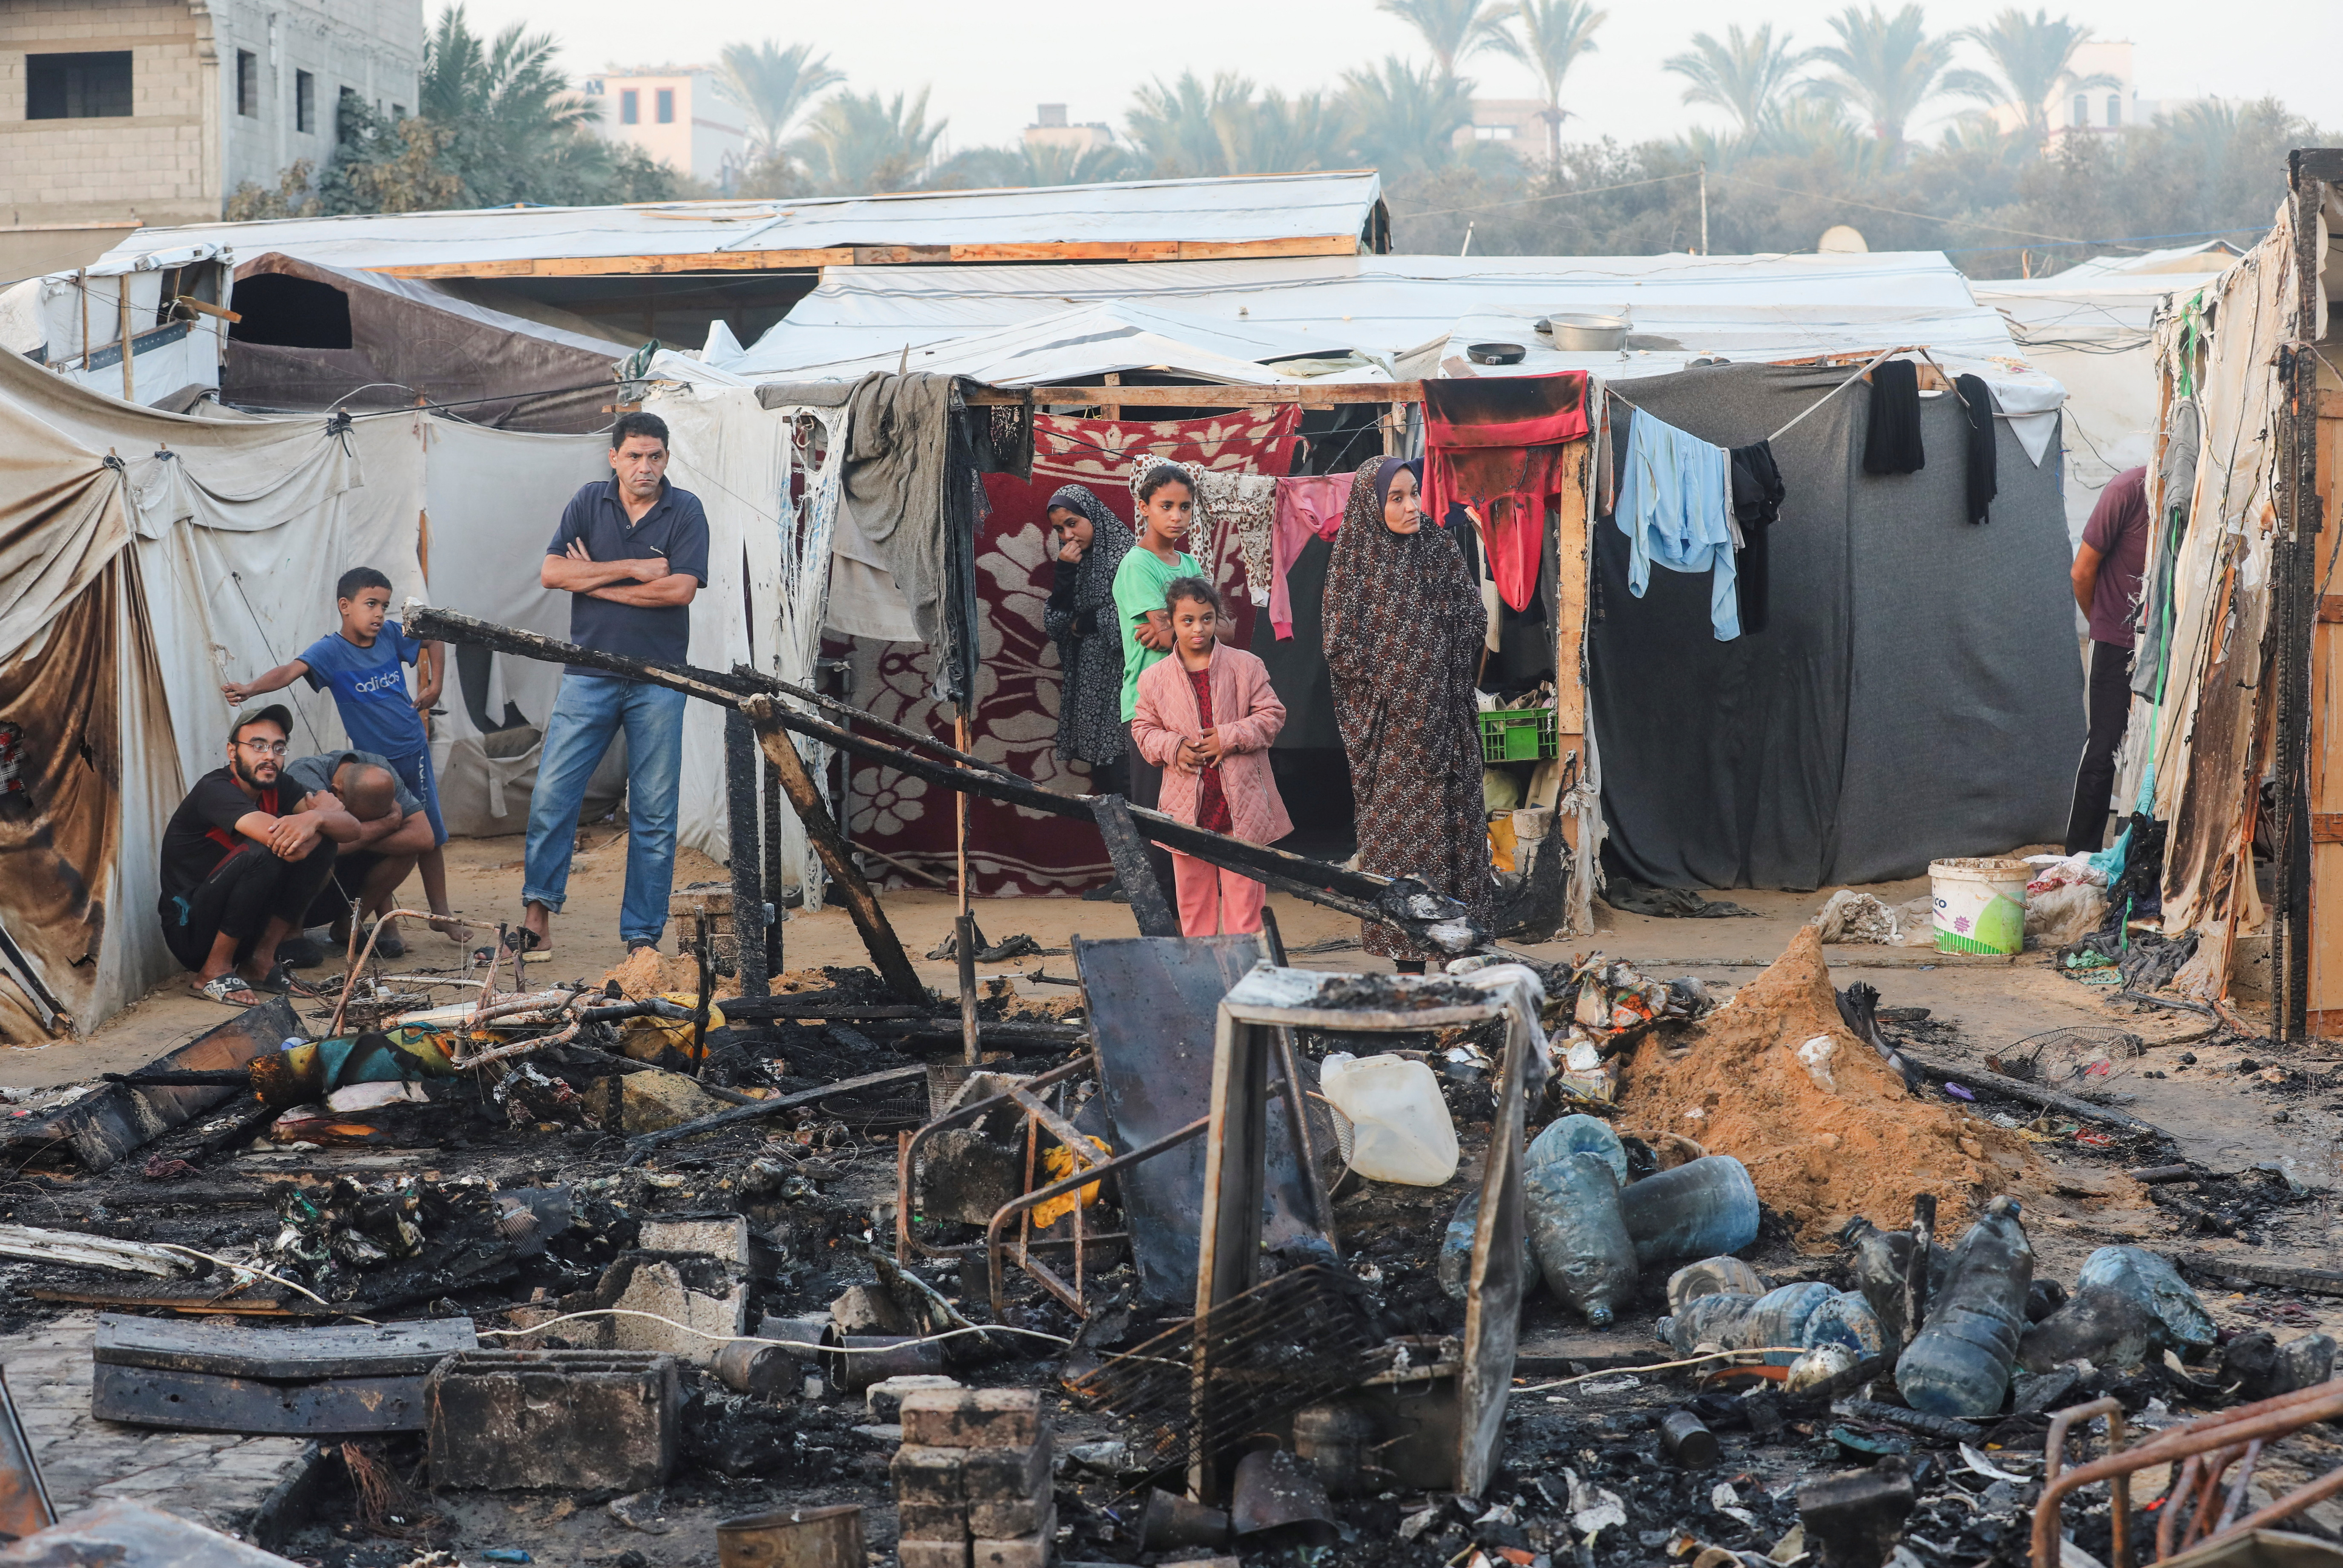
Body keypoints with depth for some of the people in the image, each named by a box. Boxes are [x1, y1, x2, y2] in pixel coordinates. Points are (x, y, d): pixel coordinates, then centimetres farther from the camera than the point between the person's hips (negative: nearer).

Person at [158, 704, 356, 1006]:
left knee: (324, 842, -6)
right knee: (261, 854, -31)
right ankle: (213, 972, -16)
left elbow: (351, 828, -9)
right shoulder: (215, 789, -18)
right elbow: (277, 837, -34)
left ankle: (260, 962, -4)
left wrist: (315, 818, -32)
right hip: (191, 933, -7)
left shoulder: (277, 788, 3)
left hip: (246, 932, 7)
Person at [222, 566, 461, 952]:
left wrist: (435, 685, 7)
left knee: (429, 835, 12)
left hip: (413, 750, 4)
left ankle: (441, 913, 27)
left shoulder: (392, 634, -3)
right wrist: (250, 688, -49)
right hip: (373, 760, -4)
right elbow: (291, 671, -32)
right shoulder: (331, 651, -15)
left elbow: (433, 641, 17)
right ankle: (387, 927, 9)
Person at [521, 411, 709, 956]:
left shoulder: (685, 511, 1)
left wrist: (597, 583, -6)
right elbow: (551, 573, -4)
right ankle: (539, 910, 5)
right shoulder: (589, 503, 6)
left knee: (654, 813, 1)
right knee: (551, 794, -6)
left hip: (659, 681, -1)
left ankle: (643, 934, 6)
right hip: (588, 675, 1)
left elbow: (680, 589, -12)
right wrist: (633, 569, -10)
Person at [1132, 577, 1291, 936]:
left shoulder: (1246, 666, -2)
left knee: (1243, 886, 1)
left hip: (1241, 799, -2)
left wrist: (1230, 738, -13)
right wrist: (1172, 748, -10)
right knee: (1192, 888, 10)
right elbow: (1144, 728, 9)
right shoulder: (1155, 677, 2)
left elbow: (1271, 715, 0)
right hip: (1188, 804, 2)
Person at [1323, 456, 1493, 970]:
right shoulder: (1355, 562, -1)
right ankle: (1408, 957, -2)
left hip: (1444, 718, 3)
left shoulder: (1442, 551, 8)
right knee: (1397, 828, -4)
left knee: (1455, 824, 1)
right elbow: (1342, 648, -4)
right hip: (1389, 727, -3)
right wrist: (1388, 684, -5)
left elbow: (1474, 624, 8)